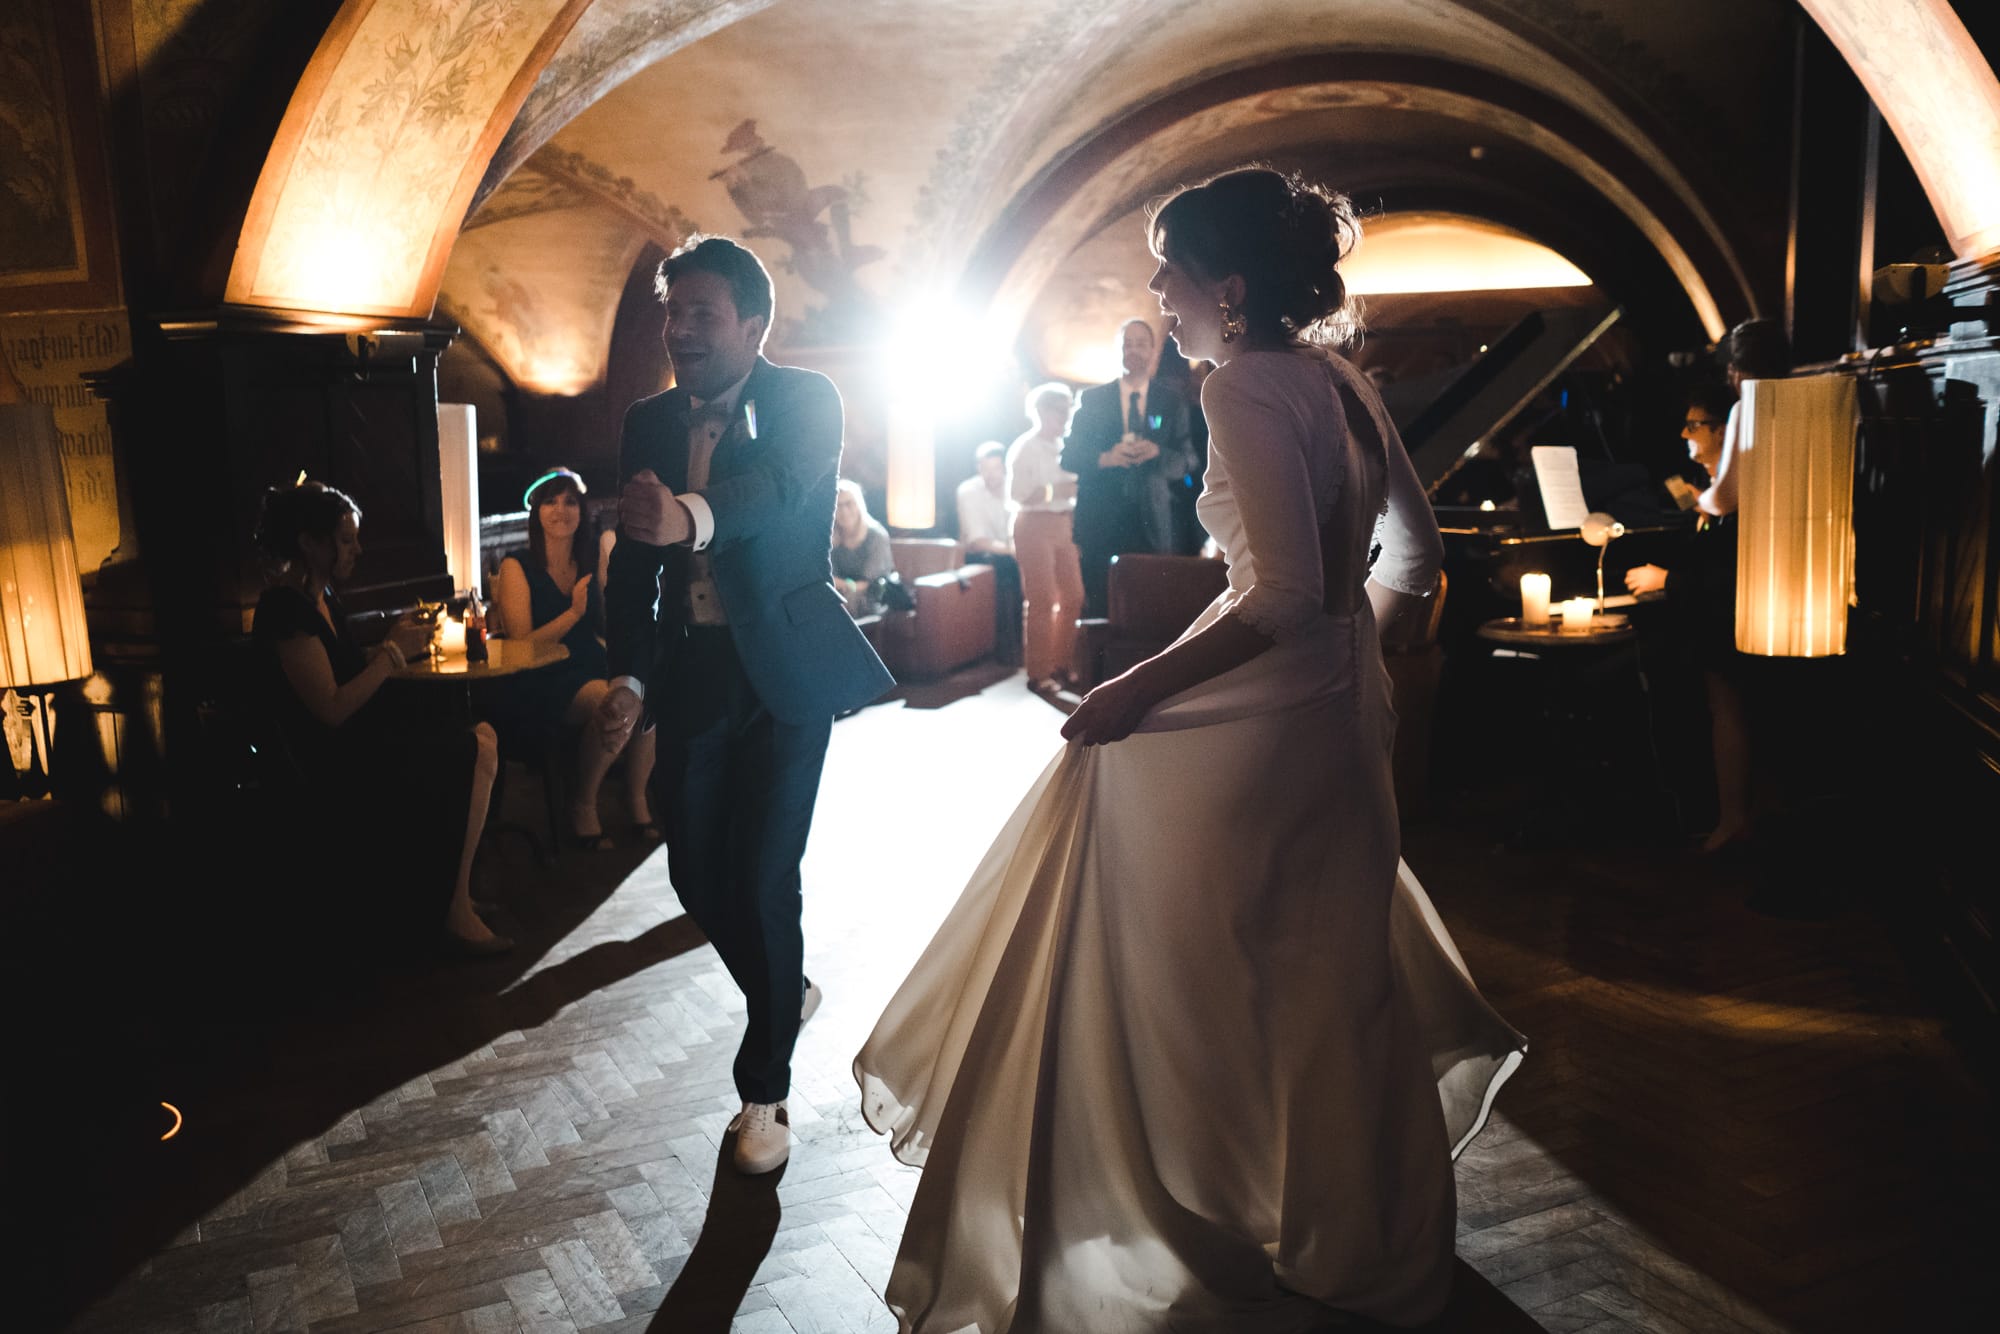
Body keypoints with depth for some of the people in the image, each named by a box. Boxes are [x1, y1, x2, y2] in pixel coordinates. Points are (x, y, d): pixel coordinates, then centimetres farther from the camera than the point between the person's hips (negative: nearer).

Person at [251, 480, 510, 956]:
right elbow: (332, 709, -23)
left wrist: (389, 646, 4)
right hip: (336, 771, -10)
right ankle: (455, 915, -6)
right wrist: (394, 653, -14)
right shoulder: (286, 607, -19)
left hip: (364, 747, 10)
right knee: (478, 755, -13)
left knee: (482, 738, 0)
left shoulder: (321, 597, 12)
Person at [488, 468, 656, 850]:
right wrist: (573, 613, -20)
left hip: (593, 669, 4)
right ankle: (582, 805, -12)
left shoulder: (593, 560, 11)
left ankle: (637, 797, -10)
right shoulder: (517, 567, -1)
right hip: (541, 686, -4)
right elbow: (521, 644, -10)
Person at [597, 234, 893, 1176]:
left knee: (763, 876, -7)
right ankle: (789, 991, 38)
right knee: (696, 873, 8)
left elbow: (783, 480, -32)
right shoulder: (649, 424, 5)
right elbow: (633, 560, 7)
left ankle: (765, 1087, 12)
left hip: (785, 671, -5)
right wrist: (628, 676, -6)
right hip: (691, 671, 5)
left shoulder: (805, 401, -10)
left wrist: (692, 516, -53)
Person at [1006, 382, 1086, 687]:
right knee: (1042, 600, -6)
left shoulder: (1064, 446, 12)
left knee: (1073, 596, 7)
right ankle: (1039, 671, 3)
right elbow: (1017, 493, -18)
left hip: (1062, 525, 7)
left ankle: (1062, 664, 20)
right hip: (1035, 525, -7)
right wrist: (1056, 491, -25)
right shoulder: (1024, 447, -8)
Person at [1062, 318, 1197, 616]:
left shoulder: (1171, 400, 10)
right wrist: (1104, 458, -14)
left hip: (1151, 522, 0)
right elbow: (1069, 456, 5)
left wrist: (1158, 454, -14)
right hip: (1101, 521, 0)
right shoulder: (1092, 398, 9)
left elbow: (1187, 461, 7)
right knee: (1098, 607, -1)